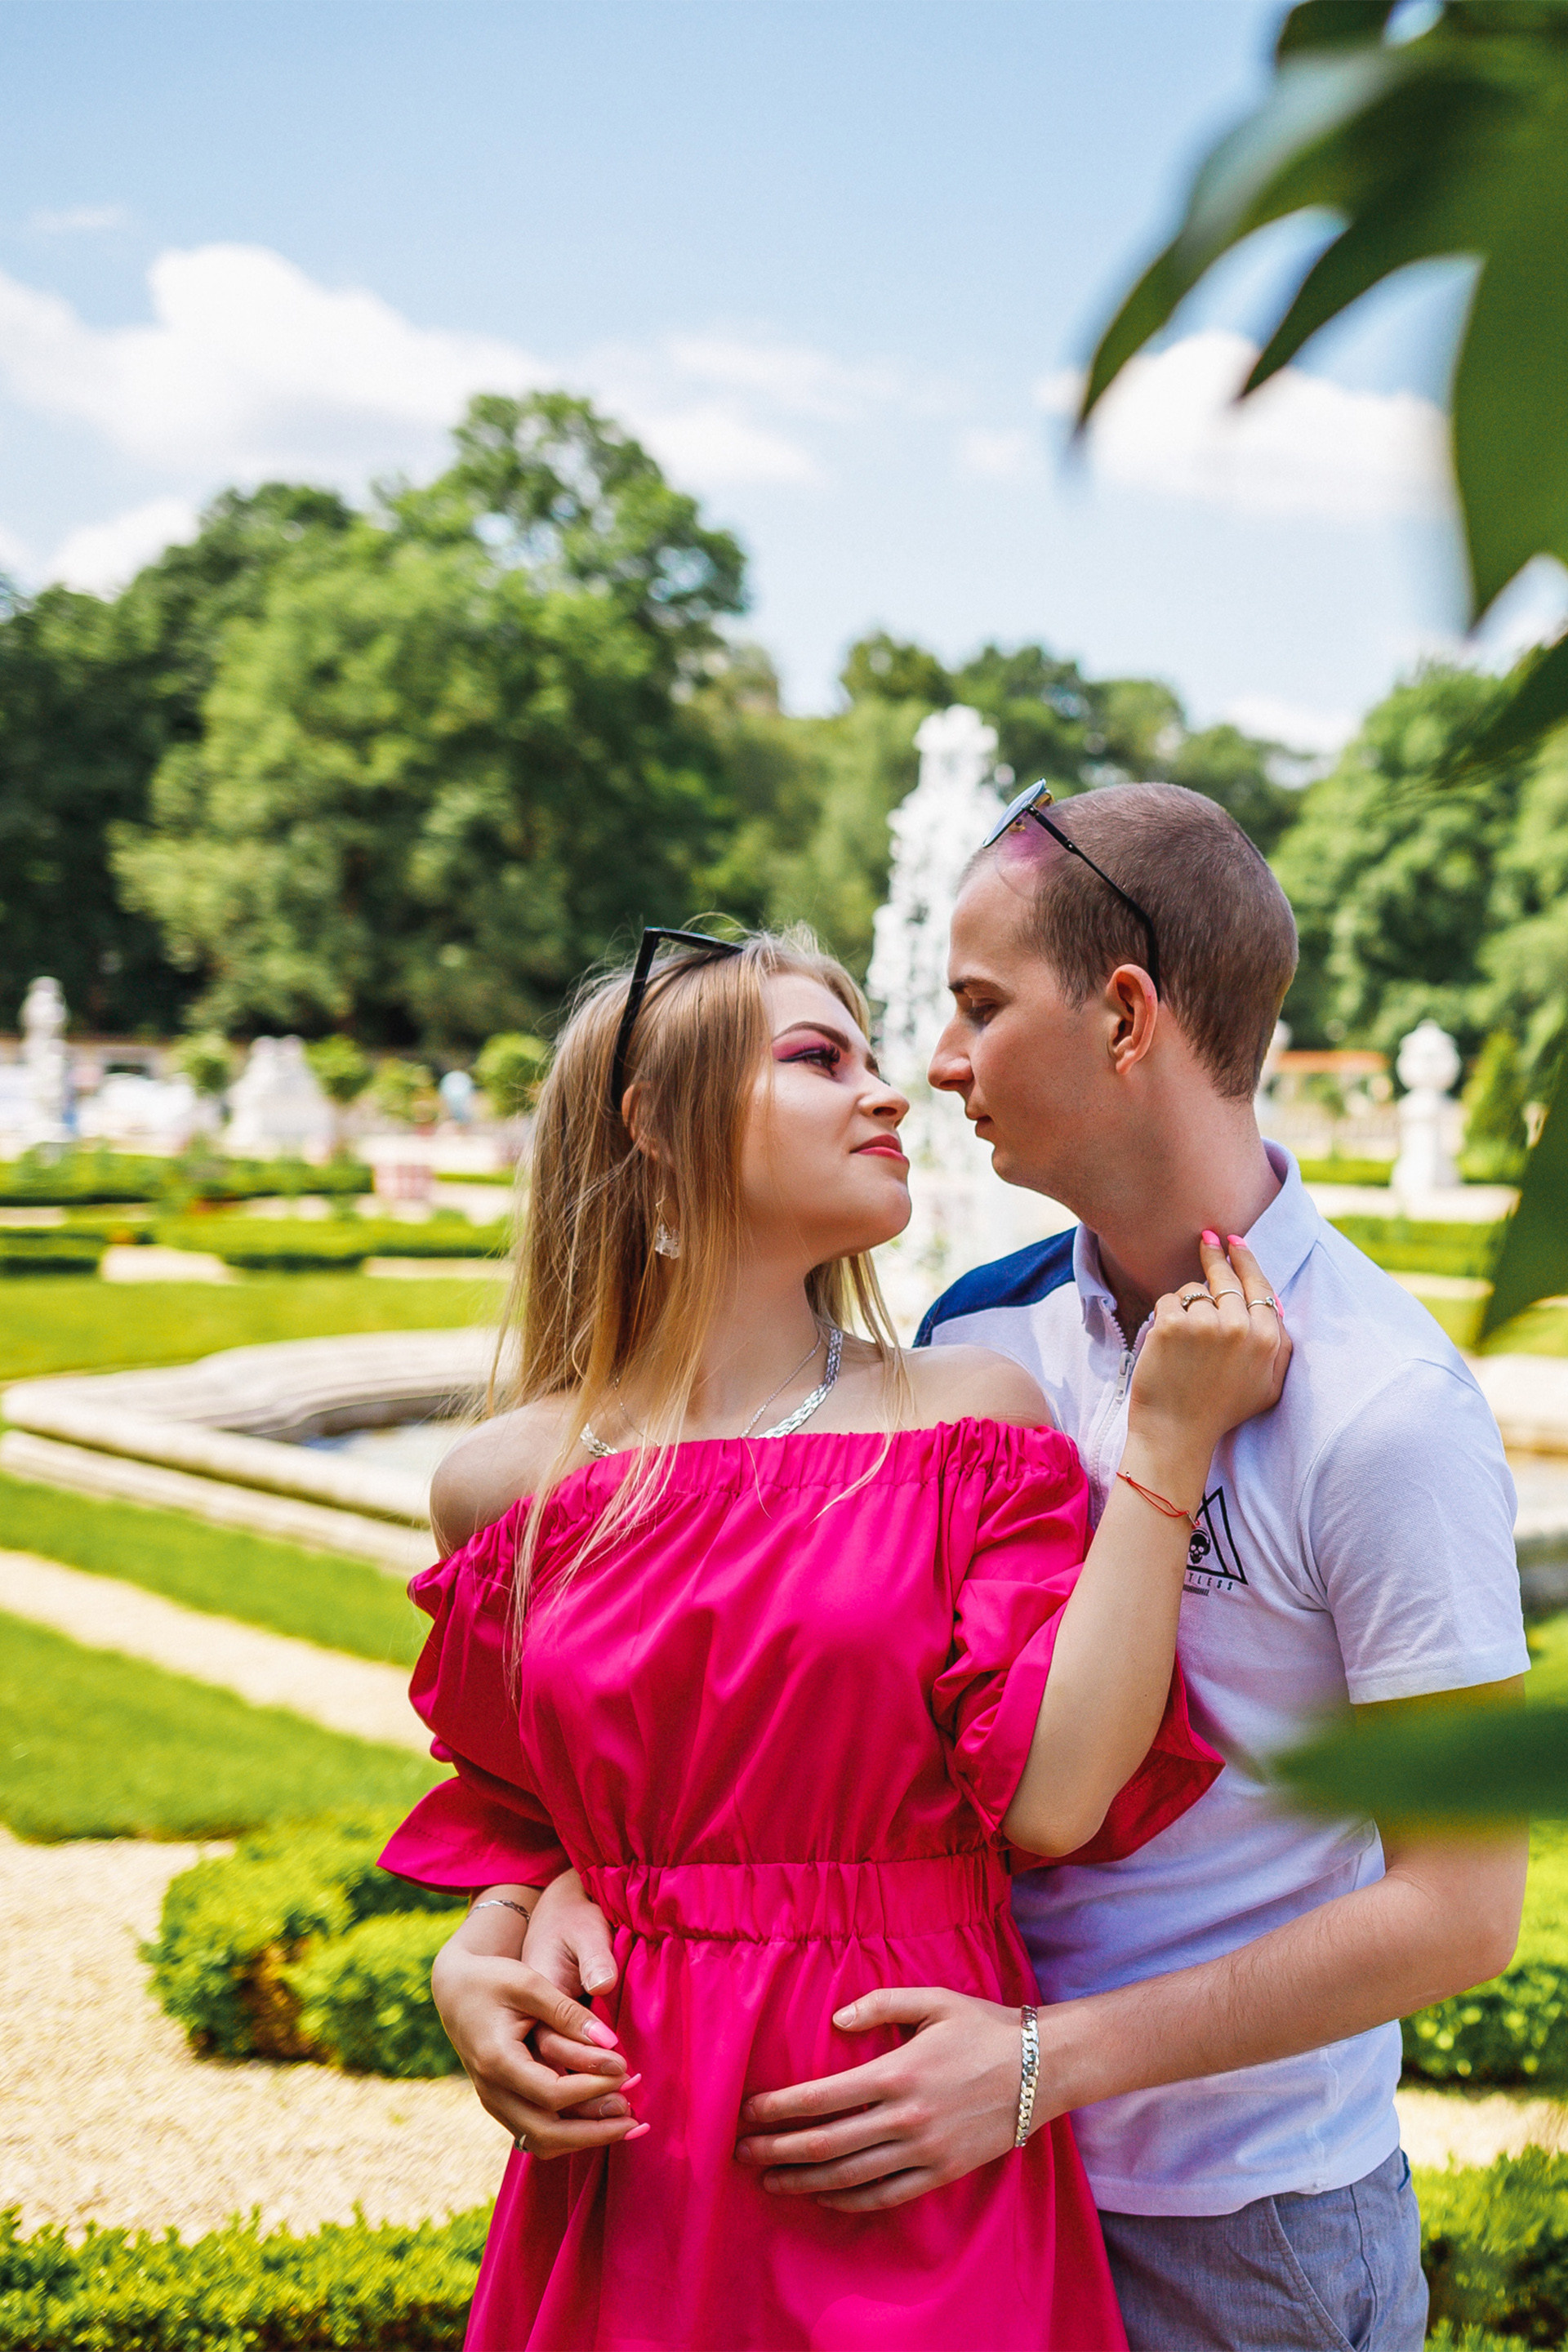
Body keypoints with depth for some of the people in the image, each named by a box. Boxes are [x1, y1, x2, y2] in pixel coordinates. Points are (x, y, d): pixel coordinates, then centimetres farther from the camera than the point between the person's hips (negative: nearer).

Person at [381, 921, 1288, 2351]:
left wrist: (1167, 1439, -13)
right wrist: (475, 1971, -5)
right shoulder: (508, 1484, 2)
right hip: (628, 2176, 1)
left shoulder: (969, 1414, -1)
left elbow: (1051, 1800, -12)